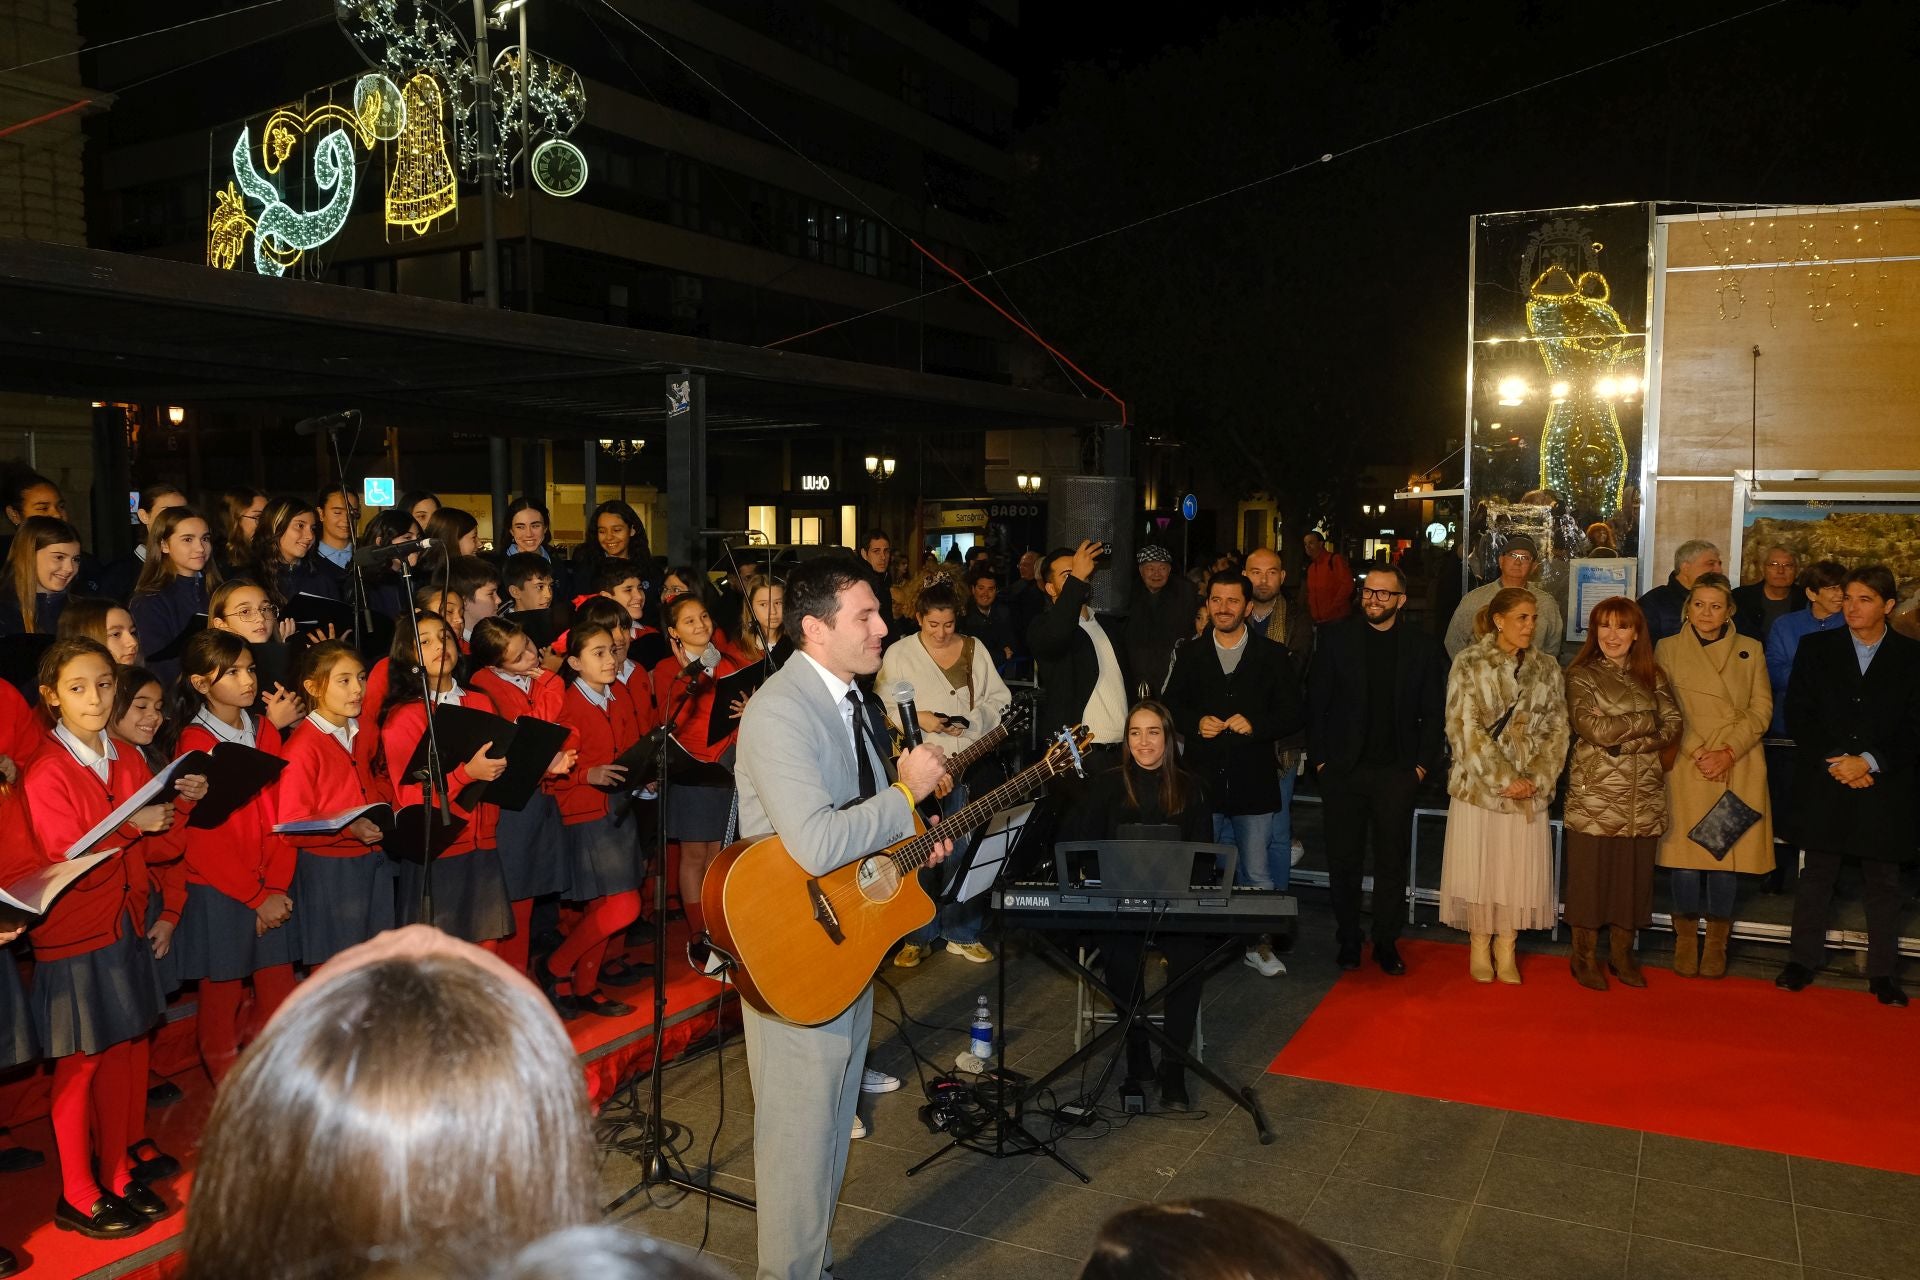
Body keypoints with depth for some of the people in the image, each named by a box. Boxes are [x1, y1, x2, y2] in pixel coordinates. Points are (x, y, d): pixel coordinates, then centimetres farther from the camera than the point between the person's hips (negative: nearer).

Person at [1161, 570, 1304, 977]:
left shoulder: (1272, 656, -1)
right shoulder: (1191, 655, 7)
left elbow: (1293, 713, -2)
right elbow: (1171, 705, 11)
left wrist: (1256, 725, -18)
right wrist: (1195, 723, -8)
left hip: (1253, 780, -2)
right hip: (1203, 779, 2)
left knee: (1256, 872, 4)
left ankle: (1260, 944, 18)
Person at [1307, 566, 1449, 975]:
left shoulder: (1424, 646, 3)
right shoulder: (1335, 638, 1)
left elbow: (1434, 712, 4)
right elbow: (1316, 702, 1)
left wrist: (1422, 765, -3)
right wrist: (1319, 759, -4)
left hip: (1397, 772, 0)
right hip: (1342, 769, 0)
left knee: (1392, 862, 6)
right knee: (1344, 861, 7)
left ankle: (1387, 942, 19)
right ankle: (1348, 941, 20)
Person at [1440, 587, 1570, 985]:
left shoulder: (1547, 668, 7)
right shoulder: (1470, 664, -5)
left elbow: (1556, 729, 5)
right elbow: (1465, 728, -10)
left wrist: (1536, 779, -8)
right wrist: (1504, 780, -14)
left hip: (1530, 790, 3)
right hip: (1479, 784, -3)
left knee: (1518, 869, 6)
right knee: (1479, 866, 3)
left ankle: (1506, 952, 18)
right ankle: (1479, 949, 18)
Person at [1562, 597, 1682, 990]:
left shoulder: (1653, 677, 10)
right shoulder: (1581, 675, -1)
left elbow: (1673, 727, -1)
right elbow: (1594, 728, -14)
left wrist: (1624, 741, -12)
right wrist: (1646, 721, -7)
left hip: (1644, 796, 4)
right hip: (1594, 796, -3)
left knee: (1634, 874, 9)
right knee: (1590, 873, 1)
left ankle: (1621, 953, 24)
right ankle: (1586, 956, 15)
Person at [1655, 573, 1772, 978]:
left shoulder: (1750, 650, 10)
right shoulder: (1667, 649, 7)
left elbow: (1761, 708, 5)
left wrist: (1728, 752, -8)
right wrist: (1696, 752, -9)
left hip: (1738, 769, 1)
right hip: (1686, 768, -1)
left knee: (1727, 856, 1)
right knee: (1685, 856, -4)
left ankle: (1716, 943, 15)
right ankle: (1685, 940, 12)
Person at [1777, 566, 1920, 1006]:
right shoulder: (1815, 648, 6)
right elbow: (1797, 714, 1)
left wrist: (1870, 762, -13)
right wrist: (1833, 762, -10)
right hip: (1823, 784, 1)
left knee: (1883, 882, 7)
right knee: (1816, 875, 9)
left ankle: (1883, 973, 16)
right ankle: (1804, 961, 19)